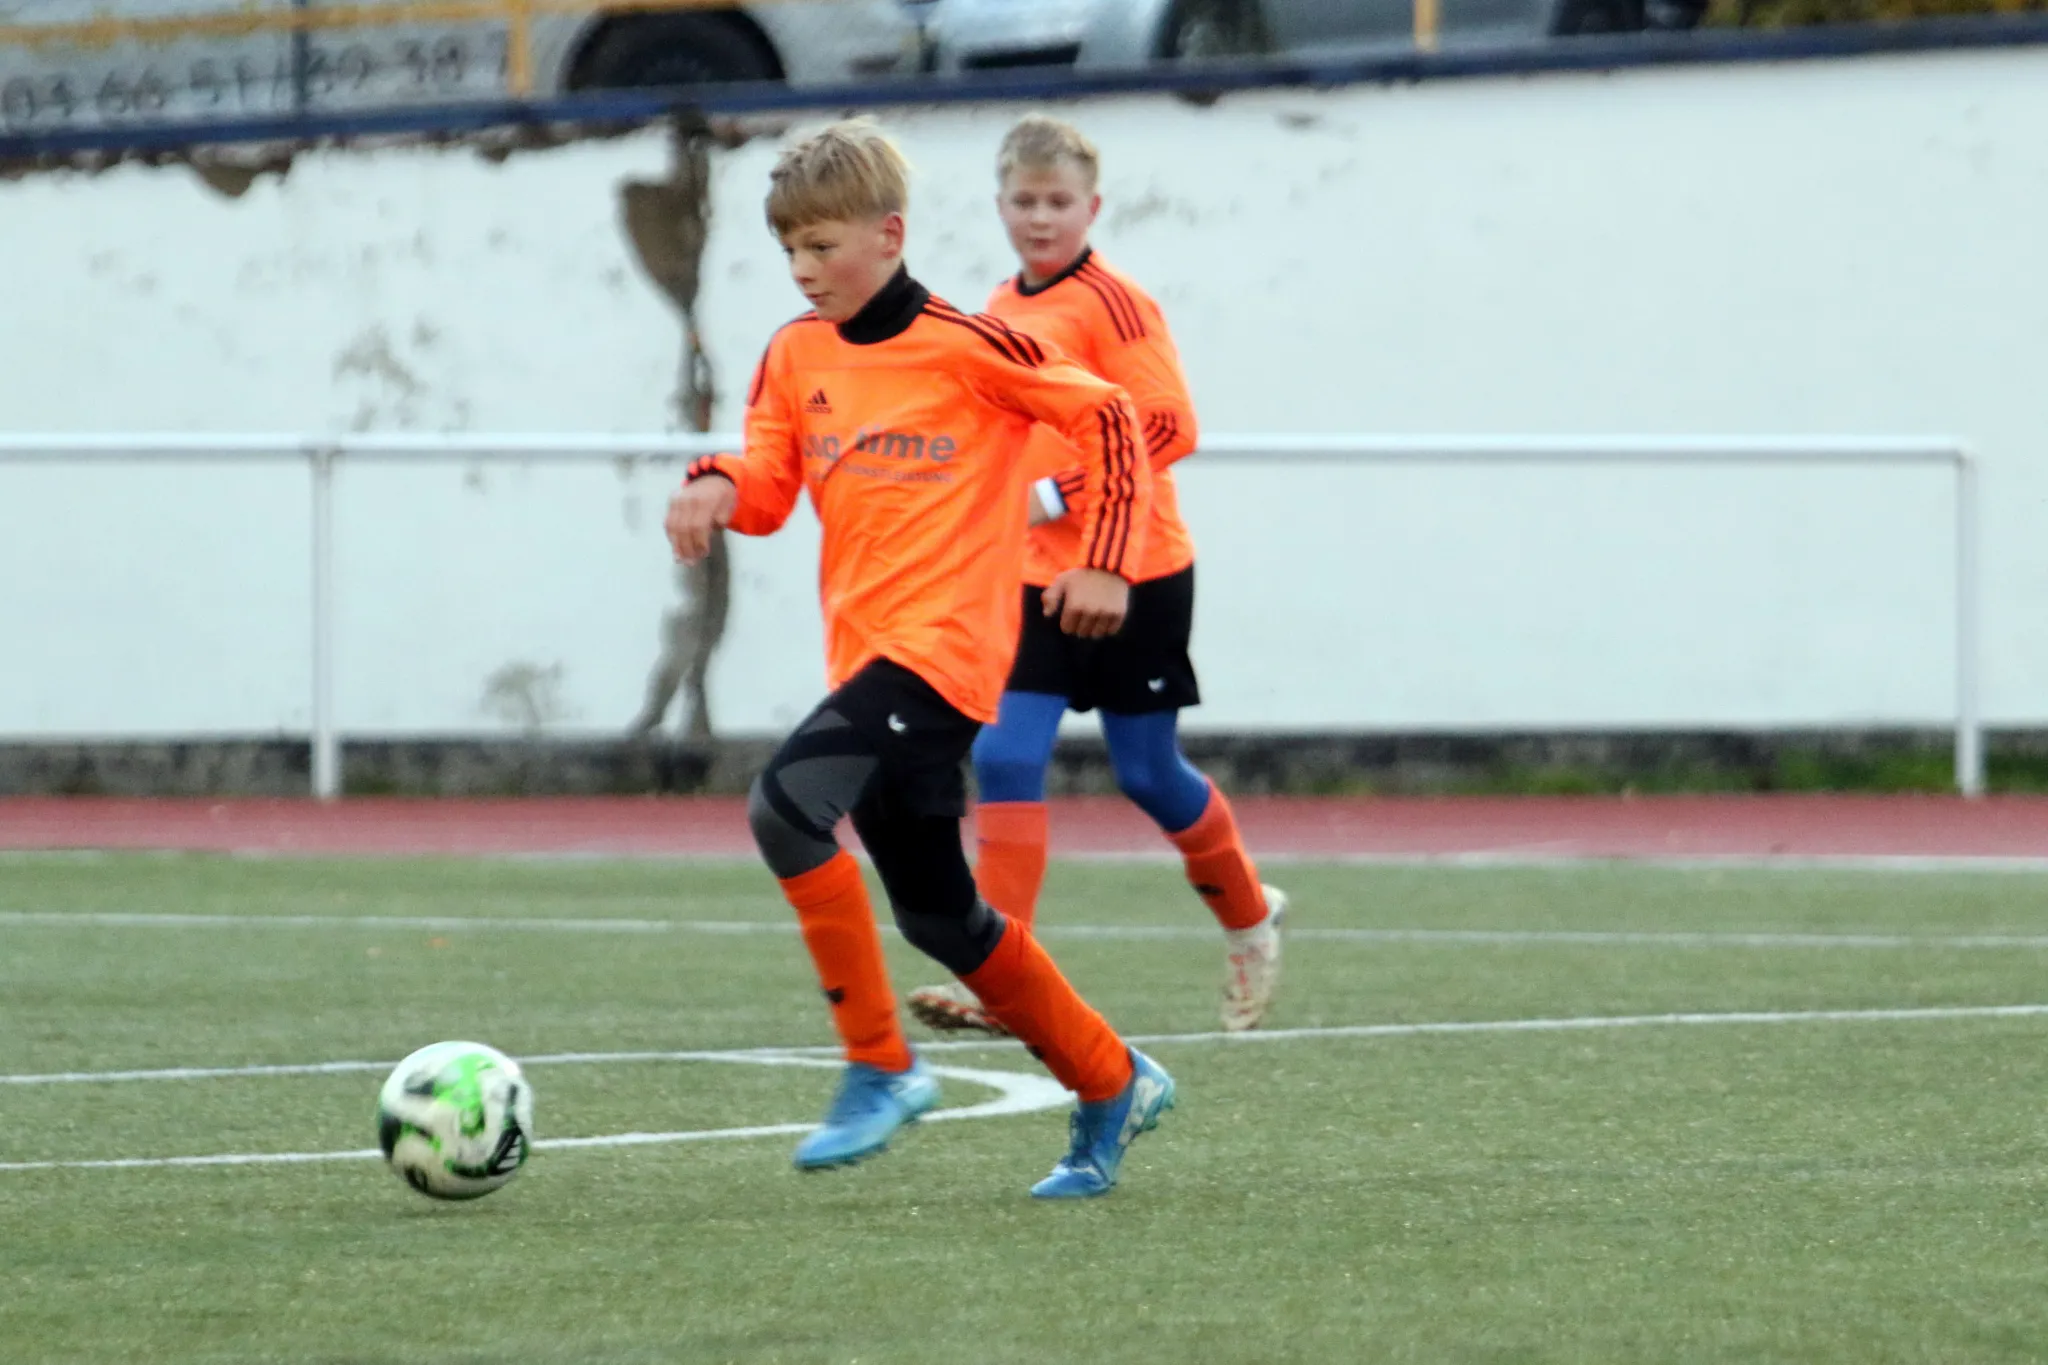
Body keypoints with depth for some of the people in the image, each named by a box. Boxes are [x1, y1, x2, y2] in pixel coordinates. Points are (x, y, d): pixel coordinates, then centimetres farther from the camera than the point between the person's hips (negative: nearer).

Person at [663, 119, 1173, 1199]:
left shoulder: (964, 346, -8)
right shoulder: (795, 357, 10)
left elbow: (1107, 416, -1)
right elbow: (770, 489, 10)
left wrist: (1106, 563, -7)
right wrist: (717, 488, -13)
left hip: (944, 642, -8)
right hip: (863, 653, 8)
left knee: (786, 805, -27)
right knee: (937, 915, 13)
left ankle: (879, 1064, -18)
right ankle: (1113, 1084, 30)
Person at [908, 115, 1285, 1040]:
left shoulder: (1112, 304, -12)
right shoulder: (999, 314, 10)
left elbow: (1169, 426, -20)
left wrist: (1057, 497, -25)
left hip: (1135, 575, -6)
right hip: (1038, 580, 6)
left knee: (1147, 772, 6)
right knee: (1004, 759, -9)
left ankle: (1248, 920, 32)